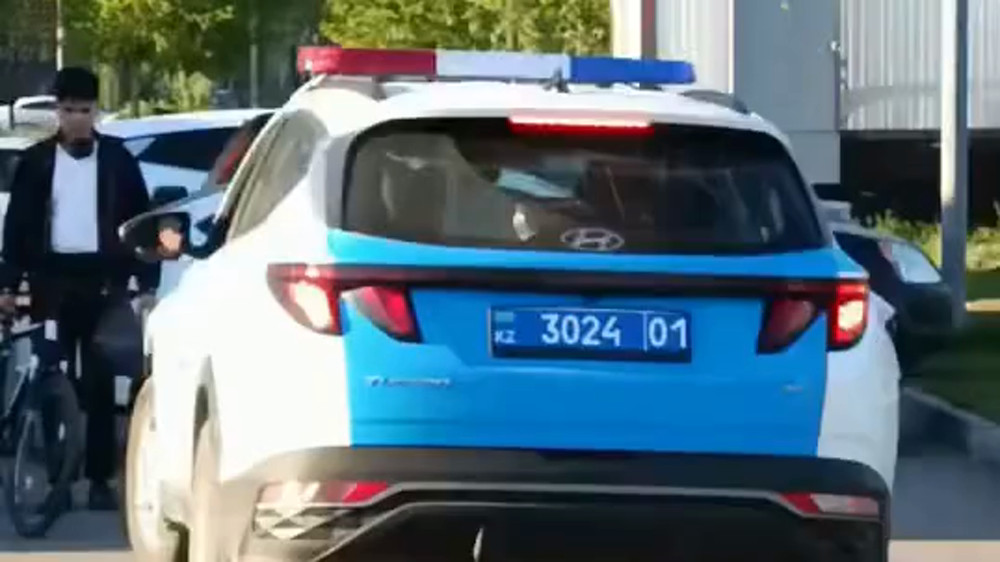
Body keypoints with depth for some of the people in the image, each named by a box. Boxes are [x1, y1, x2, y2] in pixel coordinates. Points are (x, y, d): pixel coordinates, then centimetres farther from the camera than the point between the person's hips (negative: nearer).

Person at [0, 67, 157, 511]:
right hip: (53, 277, 1)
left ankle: (100, 477, 2)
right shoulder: (37, 160, 4)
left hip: (102, 279, -1)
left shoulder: (116, 158, 3)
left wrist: (147, 282, 0)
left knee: (98, 381, -1)